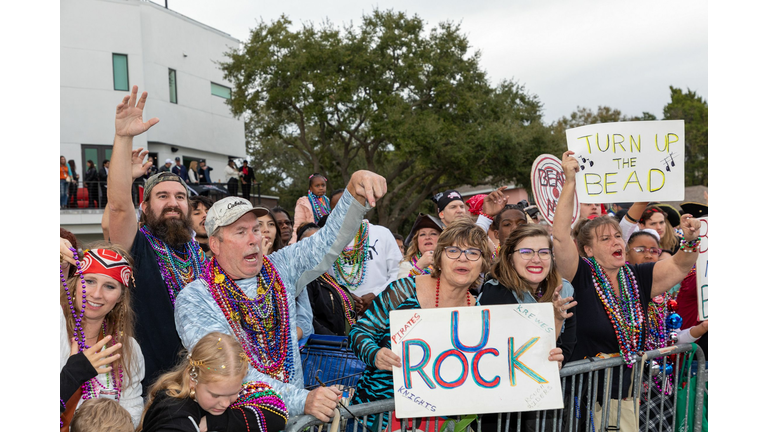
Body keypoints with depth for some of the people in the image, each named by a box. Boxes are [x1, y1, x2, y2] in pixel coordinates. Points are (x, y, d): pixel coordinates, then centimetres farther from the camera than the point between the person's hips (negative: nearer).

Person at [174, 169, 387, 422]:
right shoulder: (194, 299, -8)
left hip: (294, 414, 3)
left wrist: (356, 192, -15)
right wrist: (301, 400, -28)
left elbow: (329, 240, 4)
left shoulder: (280, 269, 7)